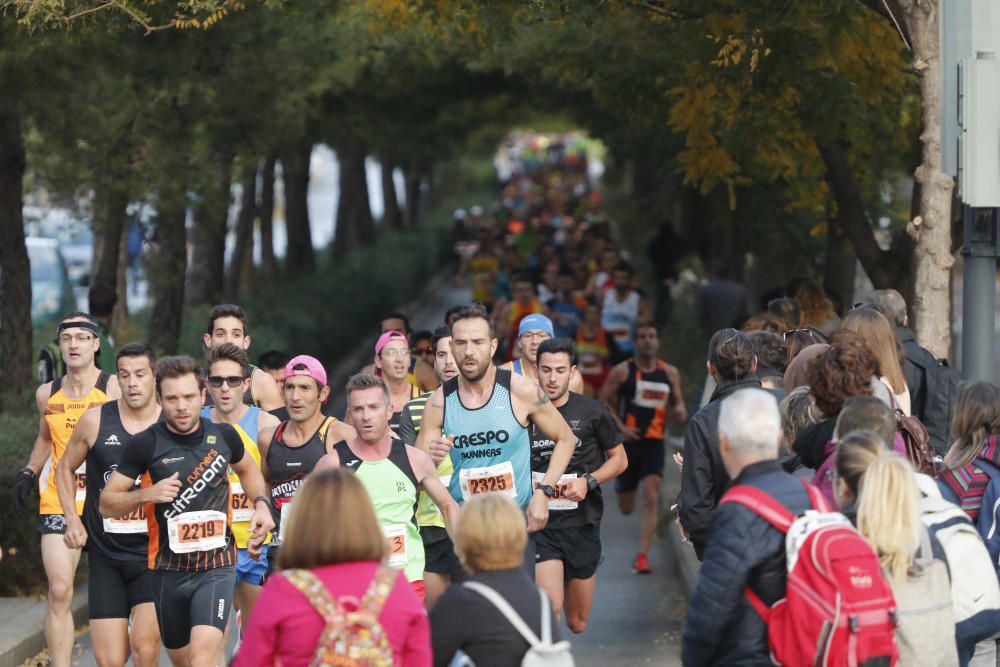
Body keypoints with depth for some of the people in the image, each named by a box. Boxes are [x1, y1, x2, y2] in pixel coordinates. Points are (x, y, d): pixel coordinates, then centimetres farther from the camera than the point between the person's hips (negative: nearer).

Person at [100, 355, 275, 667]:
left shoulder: (223, 435, 0)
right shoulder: (146, 445, -7)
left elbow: (247, 469, 24)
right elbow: (106, 504, -2)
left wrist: (261, 504, 6)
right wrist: (146, 494, -20)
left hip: (217, 566, -1)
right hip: (168, 569, 1)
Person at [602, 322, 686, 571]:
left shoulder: (670, 373, 8)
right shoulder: (622, 371, -1)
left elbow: (678, 405, 18)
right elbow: (604, 403, 1)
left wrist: (680, 413, -7)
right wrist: (619, 427, -14)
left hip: (655, 442, 1)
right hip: (628, 441, -1)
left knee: (650, 499, -16)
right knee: (626, 508, 8)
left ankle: (643, 556, -15)